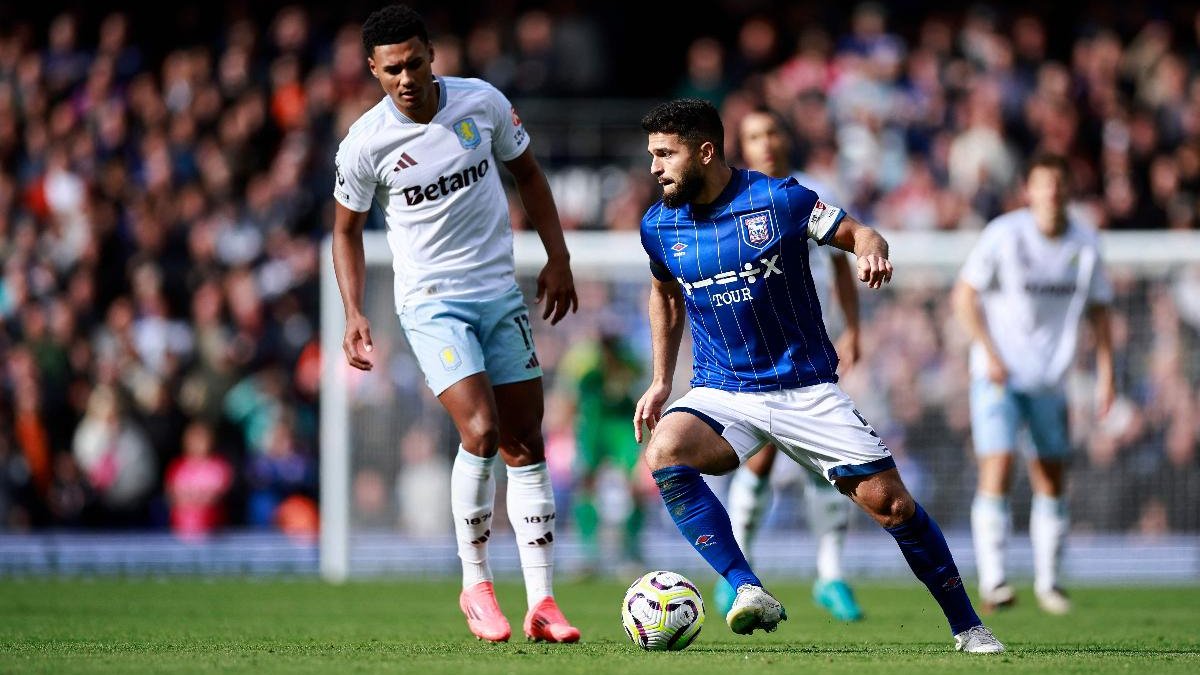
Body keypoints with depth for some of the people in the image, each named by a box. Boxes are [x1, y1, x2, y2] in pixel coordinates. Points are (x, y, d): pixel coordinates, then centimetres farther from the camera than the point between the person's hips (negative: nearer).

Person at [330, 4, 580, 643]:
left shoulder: (482, 102, -4)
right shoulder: (364, 143, -10)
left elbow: (526, 171, 12)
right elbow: (347, 229, 4)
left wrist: (557, 258, 8)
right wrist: (354, 315, -6)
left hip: (501, 293, 4)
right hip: (432, 302, -4)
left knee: (525, 445, 2)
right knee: (479, 432, -20)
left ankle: (541, 603, 7)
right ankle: (475, 586, -3)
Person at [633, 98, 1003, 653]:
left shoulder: (779, 200, -10)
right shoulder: (659, 226, 1)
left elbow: (859, 234, -1)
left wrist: (871, 251, -25)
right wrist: (660, 380, 17)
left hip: (806, 389, -2)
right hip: (721, 394, 2)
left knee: (889, 502, -8)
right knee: (664, 453, -30)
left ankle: (967, 627, 11)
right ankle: (749, 592, -29)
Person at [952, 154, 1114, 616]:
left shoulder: (1085, 245, 2)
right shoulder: (1004, 235, -9)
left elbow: (1098, 310, 10)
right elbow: (965, 296, -5)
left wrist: (1106, 373, 2)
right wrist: (990, 353, -14)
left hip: (1049, 380, 4)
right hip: (997, 374, -4)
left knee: (1052, 479, 8)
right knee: (997, 469, -16)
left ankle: (1048, 582, 22)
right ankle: (992, 582, -17)